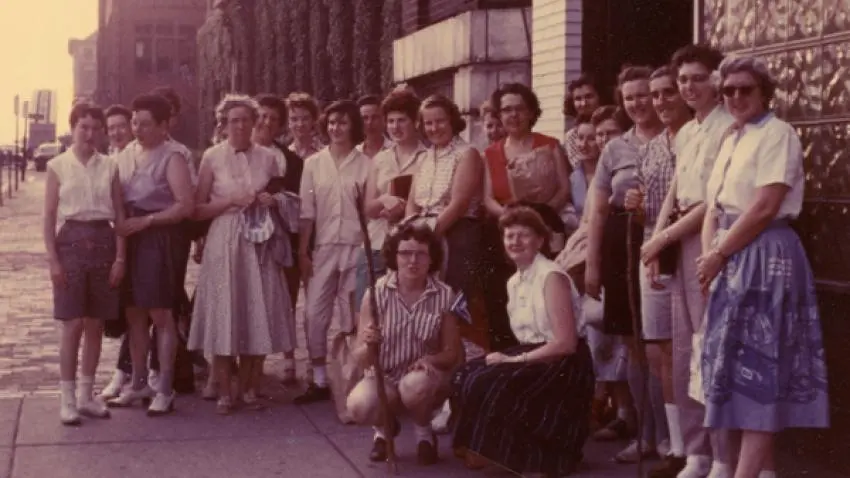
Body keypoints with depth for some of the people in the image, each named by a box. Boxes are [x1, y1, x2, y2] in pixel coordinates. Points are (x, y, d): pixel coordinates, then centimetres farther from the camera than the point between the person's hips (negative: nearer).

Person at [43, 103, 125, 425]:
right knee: (73, 324, -4)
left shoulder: (109, 167, 6)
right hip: (71, 241, -2)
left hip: (103, 241, 3)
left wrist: (120, 257, -1)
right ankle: (68, 398, 4)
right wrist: (52, 259, -7)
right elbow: (49, 217, 0)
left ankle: (86, 395, 18)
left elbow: (119, 215, 6)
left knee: (95, 324, 7)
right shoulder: (58, 166, 1)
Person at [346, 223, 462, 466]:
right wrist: (368, 345, -34)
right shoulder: (376, 293, -11)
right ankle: (384, 426, 8)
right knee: (358, 405, -32)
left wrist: (430, 359, -23)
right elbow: (361, 360, -10)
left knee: (415, 385, -36)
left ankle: (423, 431, 0)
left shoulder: (444, 295, -10)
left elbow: (452, 353, -1)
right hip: (383, 377, 0)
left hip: (424, 378, 0)